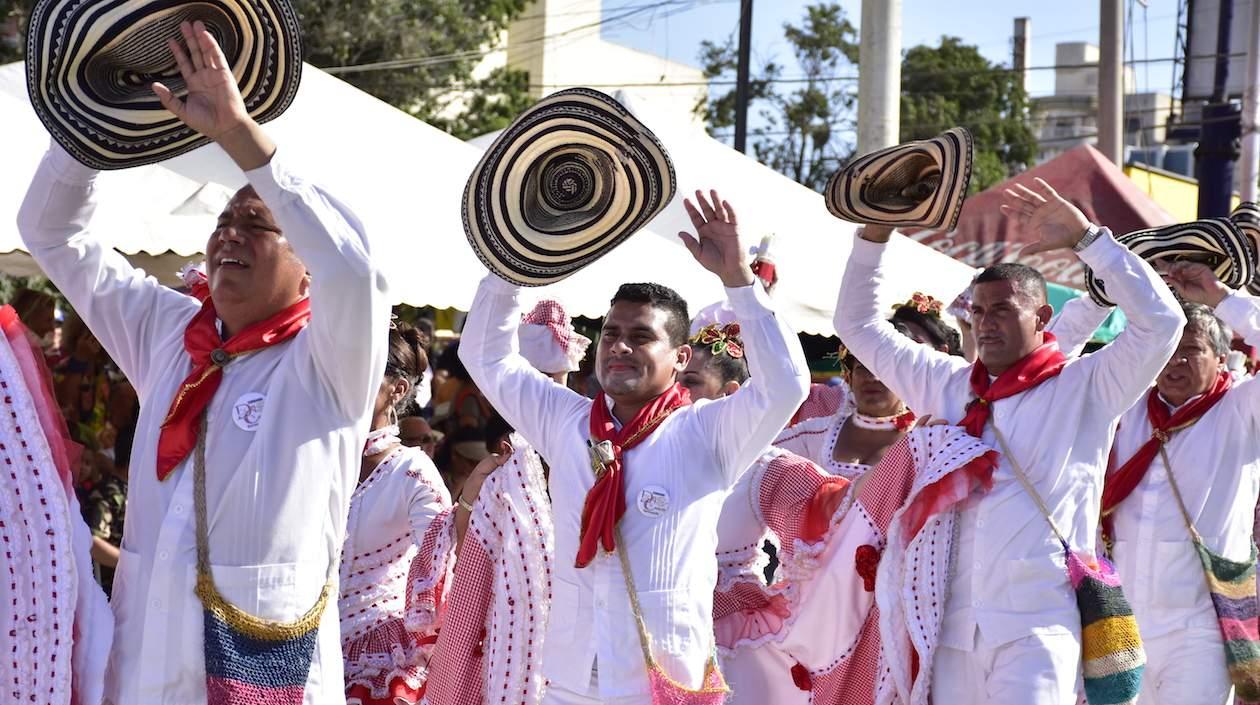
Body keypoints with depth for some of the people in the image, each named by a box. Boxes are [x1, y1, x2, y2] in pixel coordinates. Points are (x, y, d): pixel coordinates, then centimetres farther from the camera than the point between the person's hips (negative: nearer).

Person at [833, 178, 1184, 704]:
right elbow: (859, 325, 21)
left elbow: (1160, 321, -9)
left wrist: (1085, 237, -10)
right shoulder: (947, 385, 16)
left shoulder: (1084, 389, 2)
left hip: (1037, 627, -5)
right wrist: (874, 232, 11)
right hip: (956, 628, 5)